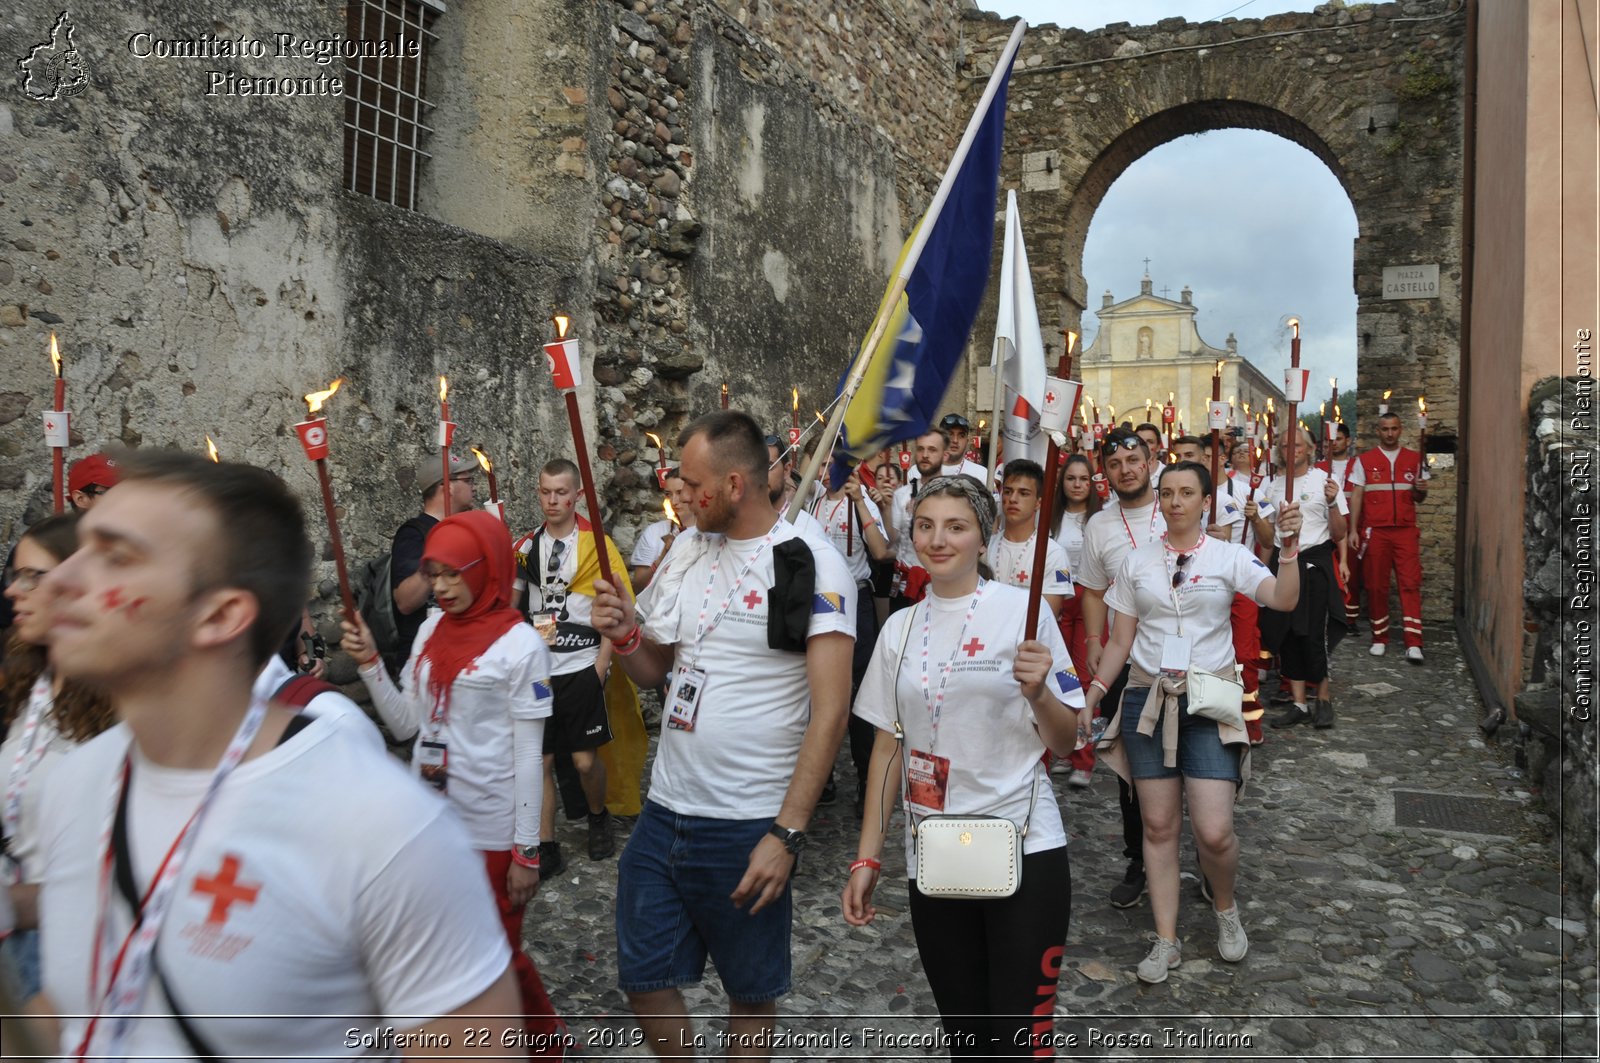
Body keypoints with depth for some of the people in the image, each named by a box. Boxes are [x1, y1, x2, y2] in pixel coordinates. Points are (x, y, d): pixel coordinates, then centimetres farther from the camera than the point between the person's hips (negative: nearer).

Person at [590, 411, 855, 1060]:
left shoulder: (812, 566, -13)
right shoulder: (687, 553, 6)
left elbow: (829, 712, -16)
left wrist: (787, 835, -20)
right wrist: (623, 637, -7)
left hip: (750, 828, -5)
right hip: (663, 813, 6)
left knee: (751, 991, 14)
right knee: (644, 979, 13)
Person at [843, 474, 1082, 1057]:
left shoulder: (1021, 611, -5)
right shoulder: (900, 627, 7)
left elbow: (1064, 743, -3)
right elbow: (887, 748, 10)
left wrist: (1036, 691, -23)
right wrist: (867, 858, 7)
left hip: (1024, 854, -4)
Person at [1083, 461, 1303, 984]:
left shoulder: (1228, 557, 0)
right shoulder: (1137, 562, 7)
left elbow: (1283, 599, -15)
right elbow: (1120, 641, 8)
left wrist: (1289, 546, -27)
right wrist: (1093, 693, 0)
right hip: (1148, 699, 2)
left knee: (1214, 832, -10)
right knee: (1159, 825, 5)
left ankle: (1225, 907, 23)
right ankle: (1166, 941, 18)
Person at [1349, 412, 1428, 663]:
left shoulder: (1414, 459, 9)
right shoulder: (1365, 461, 6)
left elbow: (1419, 497, 14)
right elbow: (1357, 496, 3)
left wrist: (1420, 490, -10)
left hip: (1406, 531, 0)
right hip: (1375, 531, 0)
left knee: (1411, 583, -8)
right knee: (1376, 585, 4)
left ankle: (1413, 644, -11)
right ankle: (1380, 638, 16)